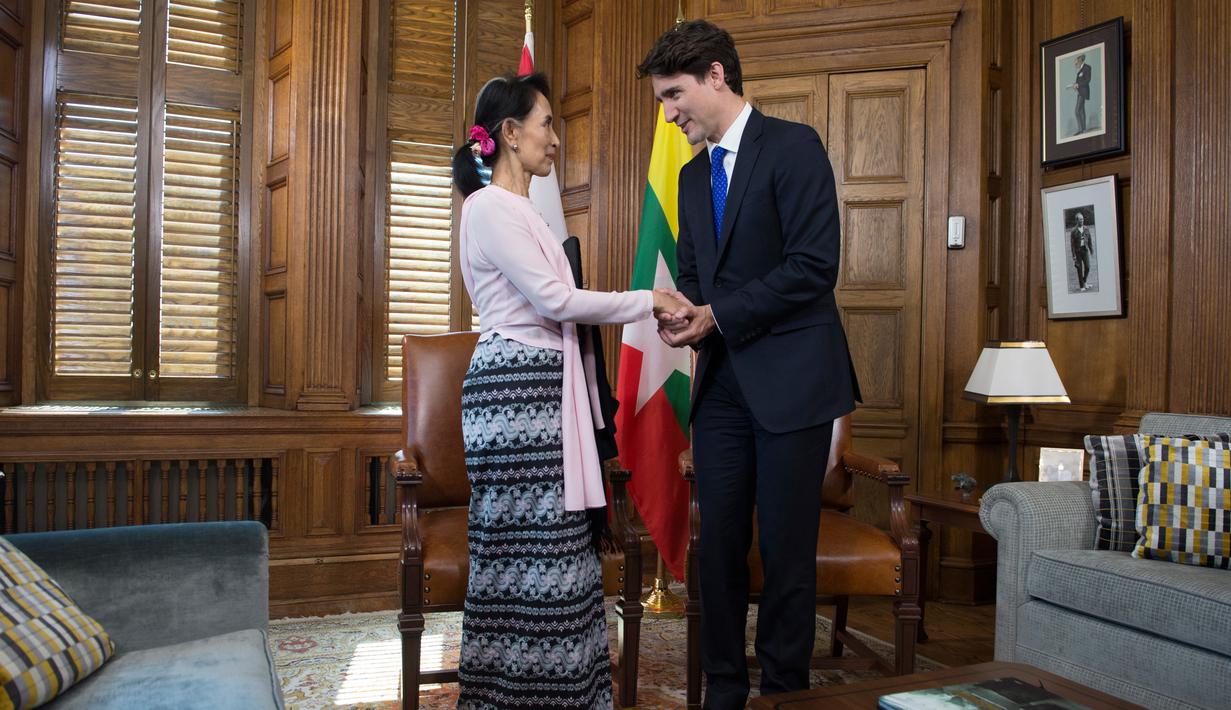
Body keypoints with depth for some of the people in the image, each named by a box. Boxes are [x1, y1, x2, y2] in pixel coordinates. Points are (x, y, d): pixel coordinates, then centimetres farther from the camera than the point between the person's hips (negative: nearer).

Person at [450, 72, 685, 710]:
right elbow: (554, 299, -15)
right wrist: (648, 300, -7)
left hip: (541, 390, 9)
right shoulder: (491, 206, -10)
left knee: (554, 541, 9)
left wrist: (642, 310, 13)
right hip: (515, 390, -9)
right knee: (529, 545, -4)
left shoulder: (517, 209, 20)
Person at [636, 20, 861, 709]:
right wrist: (682, 315, -1)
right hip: (722, 382, 6)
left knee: (787, 550, 2)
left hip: (790, 380, -6)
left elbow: (815, 264, -14)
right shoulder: (694, 175, 18)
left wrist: (718, 315, -13)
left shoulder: (793, 145, -5)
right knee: (720, 544, 8)